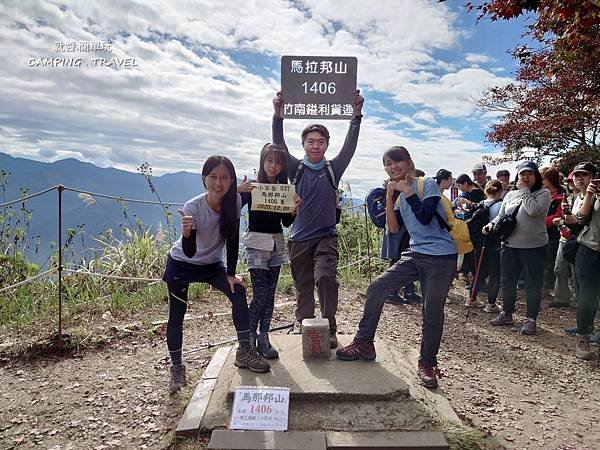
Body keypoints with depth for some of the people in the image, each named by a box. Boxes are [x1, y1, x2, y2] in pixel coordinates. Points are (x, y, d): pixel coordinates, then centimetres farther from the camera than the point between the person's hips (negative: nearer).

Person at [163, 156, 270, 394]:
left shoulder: (235, 201, -18)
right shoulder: (192, 207, -28)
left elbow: (232, 239, -10)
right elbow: (189, 252, -28)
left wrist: (231, 274, -11)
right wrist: (186, 234, -49)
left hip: (212, 264, 3)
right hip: (181, 264, -3)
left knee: (238, 293, -15)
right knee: (176, 315, 1)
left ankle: (244, 351, -2)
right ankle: (176, 367, 20)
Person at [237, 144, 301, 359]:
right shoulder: (252, 187, -4)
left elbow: (287, 222, 11)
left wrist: (294, 208, -7)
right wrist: (237, 191, -29)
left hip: (277, 243, 5)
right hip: (256, 242, -5)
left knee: (270, 293, 6)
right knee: (260, 293, -9)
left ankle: (263, 338, 15)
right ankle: (249, 338, 5)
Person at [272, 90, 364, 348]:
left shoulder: (333, 169, 3)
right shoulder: (296, 169, 2)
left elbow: (350, 146, -8)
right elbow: (279, 145, -10)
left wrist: (357, 115, -20)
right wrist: (278, 115, -24)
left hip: (326, 236, -1)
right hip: (299, 238, 1)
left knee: (325, 278, -20)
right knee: (302, 286, 10)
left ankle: (330, 329, -9)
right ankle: (303, 325, 28)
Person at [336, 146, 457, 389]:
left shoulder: (427, 183, -5)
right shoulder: (399, 194, 12)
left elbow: (425, 217, -18)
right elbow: (393, 228, 2)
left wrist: (407, 191, -14)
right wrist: (389, 196, -4)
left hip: (441, 257, -6)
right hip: (416, 254, 6)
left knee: (432, 312, -2)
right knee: (376, 288, -4)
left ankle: (427, 363, 19)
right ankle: (363, 344, 9)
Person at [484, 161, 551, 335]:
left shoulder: (543, 193, -4)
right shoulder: (510, 195, 10)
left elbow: (533, 210, -23)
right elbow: (500, 216, 14)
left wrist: (524, 191, -12)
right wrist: (491, 224, -6)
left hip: (533, 247, -5)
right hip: (509, 246, 5)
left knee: (533, 285, 5)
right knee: (507, 282, 15)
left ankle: (531, 319, 19)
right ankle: (506, 314, 31)